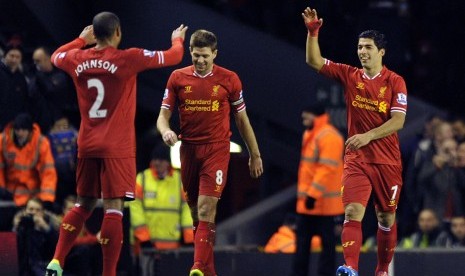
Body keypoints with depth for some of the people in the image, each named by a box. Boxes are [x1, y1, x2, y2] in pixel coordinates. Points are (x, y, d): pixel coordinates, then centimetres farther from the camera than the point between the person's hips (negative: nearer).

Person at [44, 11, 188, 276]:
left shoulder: (78, 59, 1)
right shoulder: (128, 59, -11)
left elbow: (56, 56, 27)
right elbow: (174, 56, 1)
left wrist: (82, 40, 40)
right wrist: (177, 39, 22)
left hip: (87, 145, 5)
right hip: (117, 148, -5)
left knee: (84, 205, 17)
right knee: (114, 209, -5)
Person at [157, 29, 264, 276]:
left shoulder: (229, 79, 0)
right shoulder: (178, 78, 4)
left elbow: (242, 119, 9)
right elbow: (163, 115, 4)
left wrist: (255, 155, 12)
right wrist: (166, 131, -19)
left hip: (217, 149, -3)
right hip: (189, 150, 3)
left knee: (206, 209, -17)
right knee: (196, 212, 8)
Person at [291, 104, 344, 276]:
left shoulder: (329, 137, -17)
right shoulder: (309, 135, 16)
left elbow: (327, 169, -24)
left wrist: (313, 194, -26)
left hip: (322, 201, -10)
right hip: (307, 199, 10)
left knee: (326, 240, -3)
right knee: (303, 239, 11)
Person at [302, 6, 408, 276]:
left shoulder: (395, 81, -4)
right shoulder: (350, 75, 5)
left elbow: (398, 120, -13)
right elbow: (314, 61, 3)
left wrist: (368, 136, -24)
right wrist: (313, 32, -11)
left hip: (387, 161, -1)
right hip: (356, 160, 1)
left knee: (387, 218, 9)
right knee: (353, 213, -17)